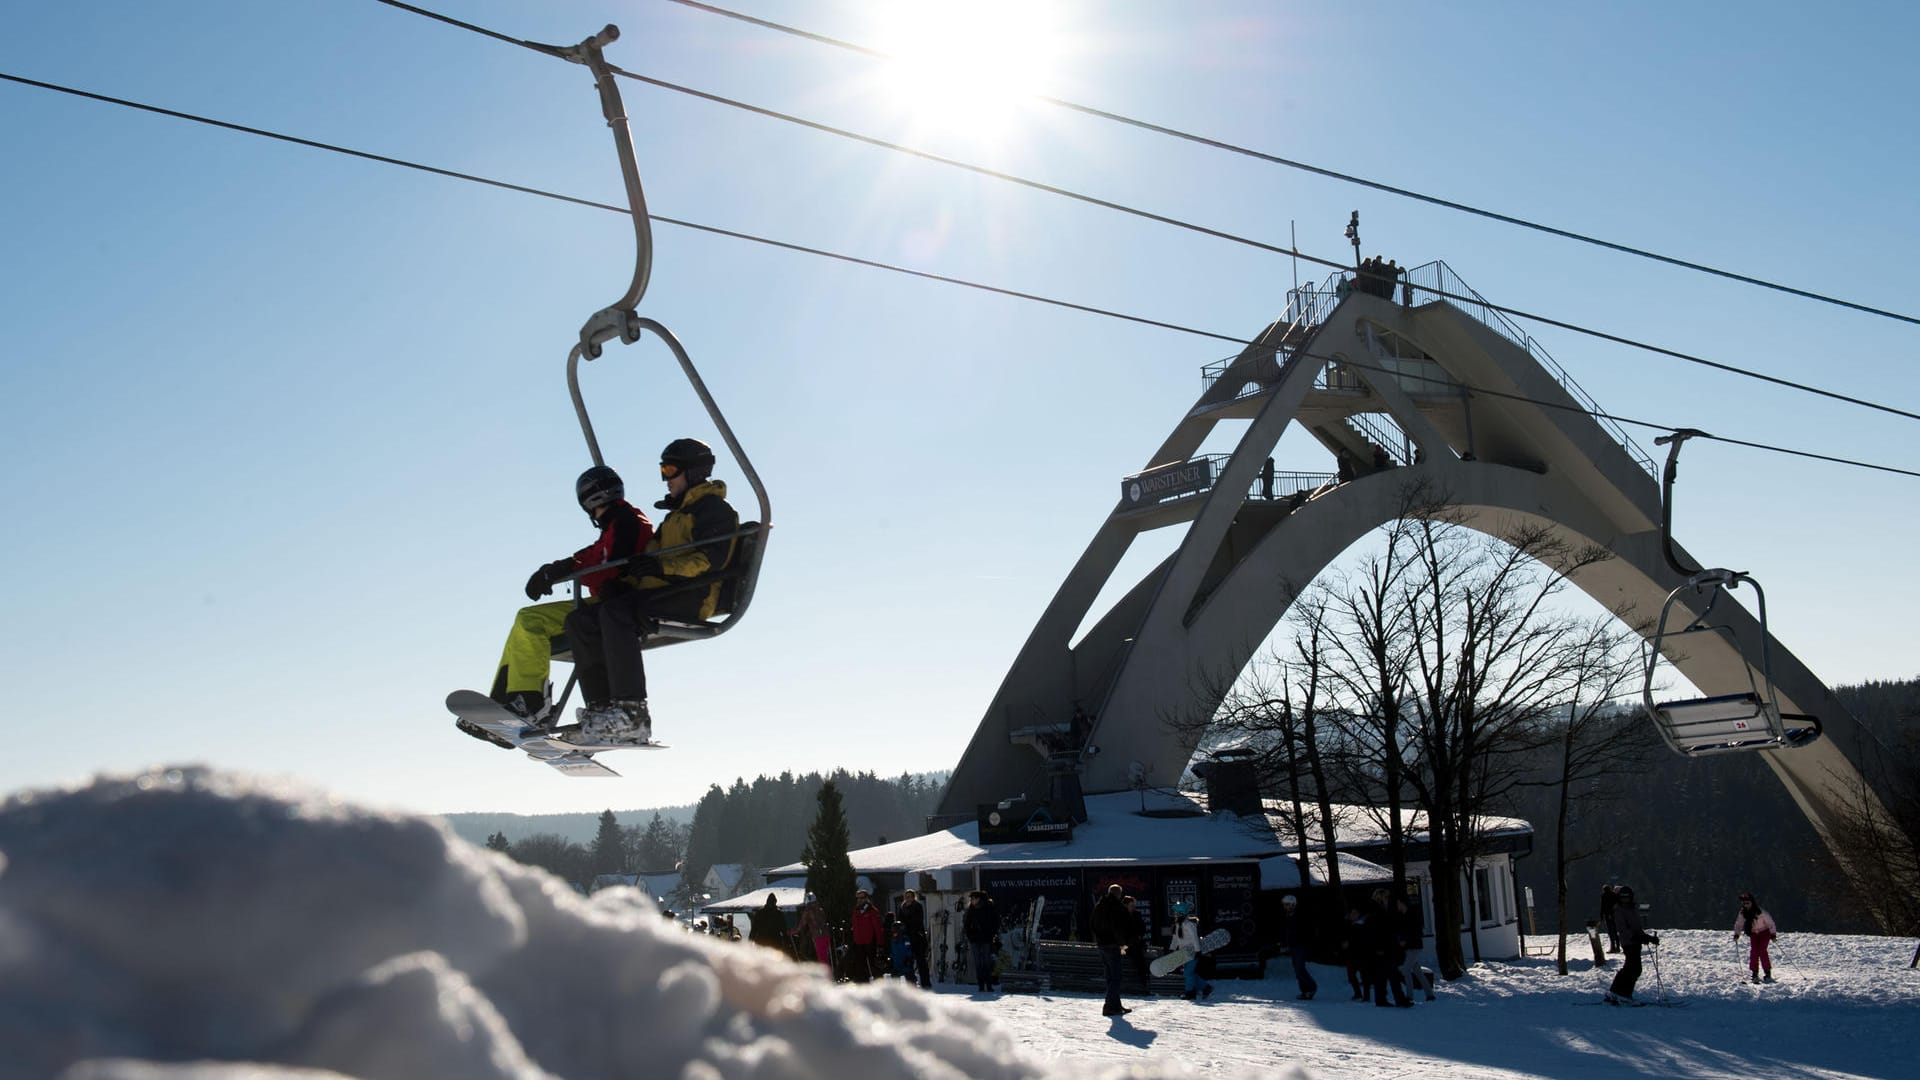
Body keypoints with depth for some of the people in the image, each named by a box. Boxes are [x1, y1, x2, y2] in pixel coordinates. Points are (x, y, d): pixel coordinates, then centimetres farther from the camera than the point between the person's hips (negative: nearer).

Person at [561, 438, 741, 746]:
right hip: (663, 595, 10)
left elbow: (710, 560, -15)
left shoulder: (715, 509, 2)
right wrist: (624, 580, 10)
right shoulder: (676, 514, 33)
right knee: (579, 621, -6)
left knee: (616, 611, -34)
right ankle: (602, 711, -16)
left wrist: (662, 566, -27)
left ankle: (632, 713, -41)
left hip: (691, 596, -10)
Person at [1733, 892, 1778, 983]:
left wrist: (1773, 934, -21)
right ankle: (1755, 974, -3)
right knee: (1753, 952, -8)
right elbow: (1739, 924, -3)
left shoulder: (1760, 911, -27)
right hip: (1753, 934, 4)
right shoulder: (1743, 912, -12)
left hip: (1764, 932, -4)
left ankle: (1768, 974, -13)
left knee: (1762, 951, -18)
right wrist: (1736, 935, -13)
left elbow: (1770, 922, -20)